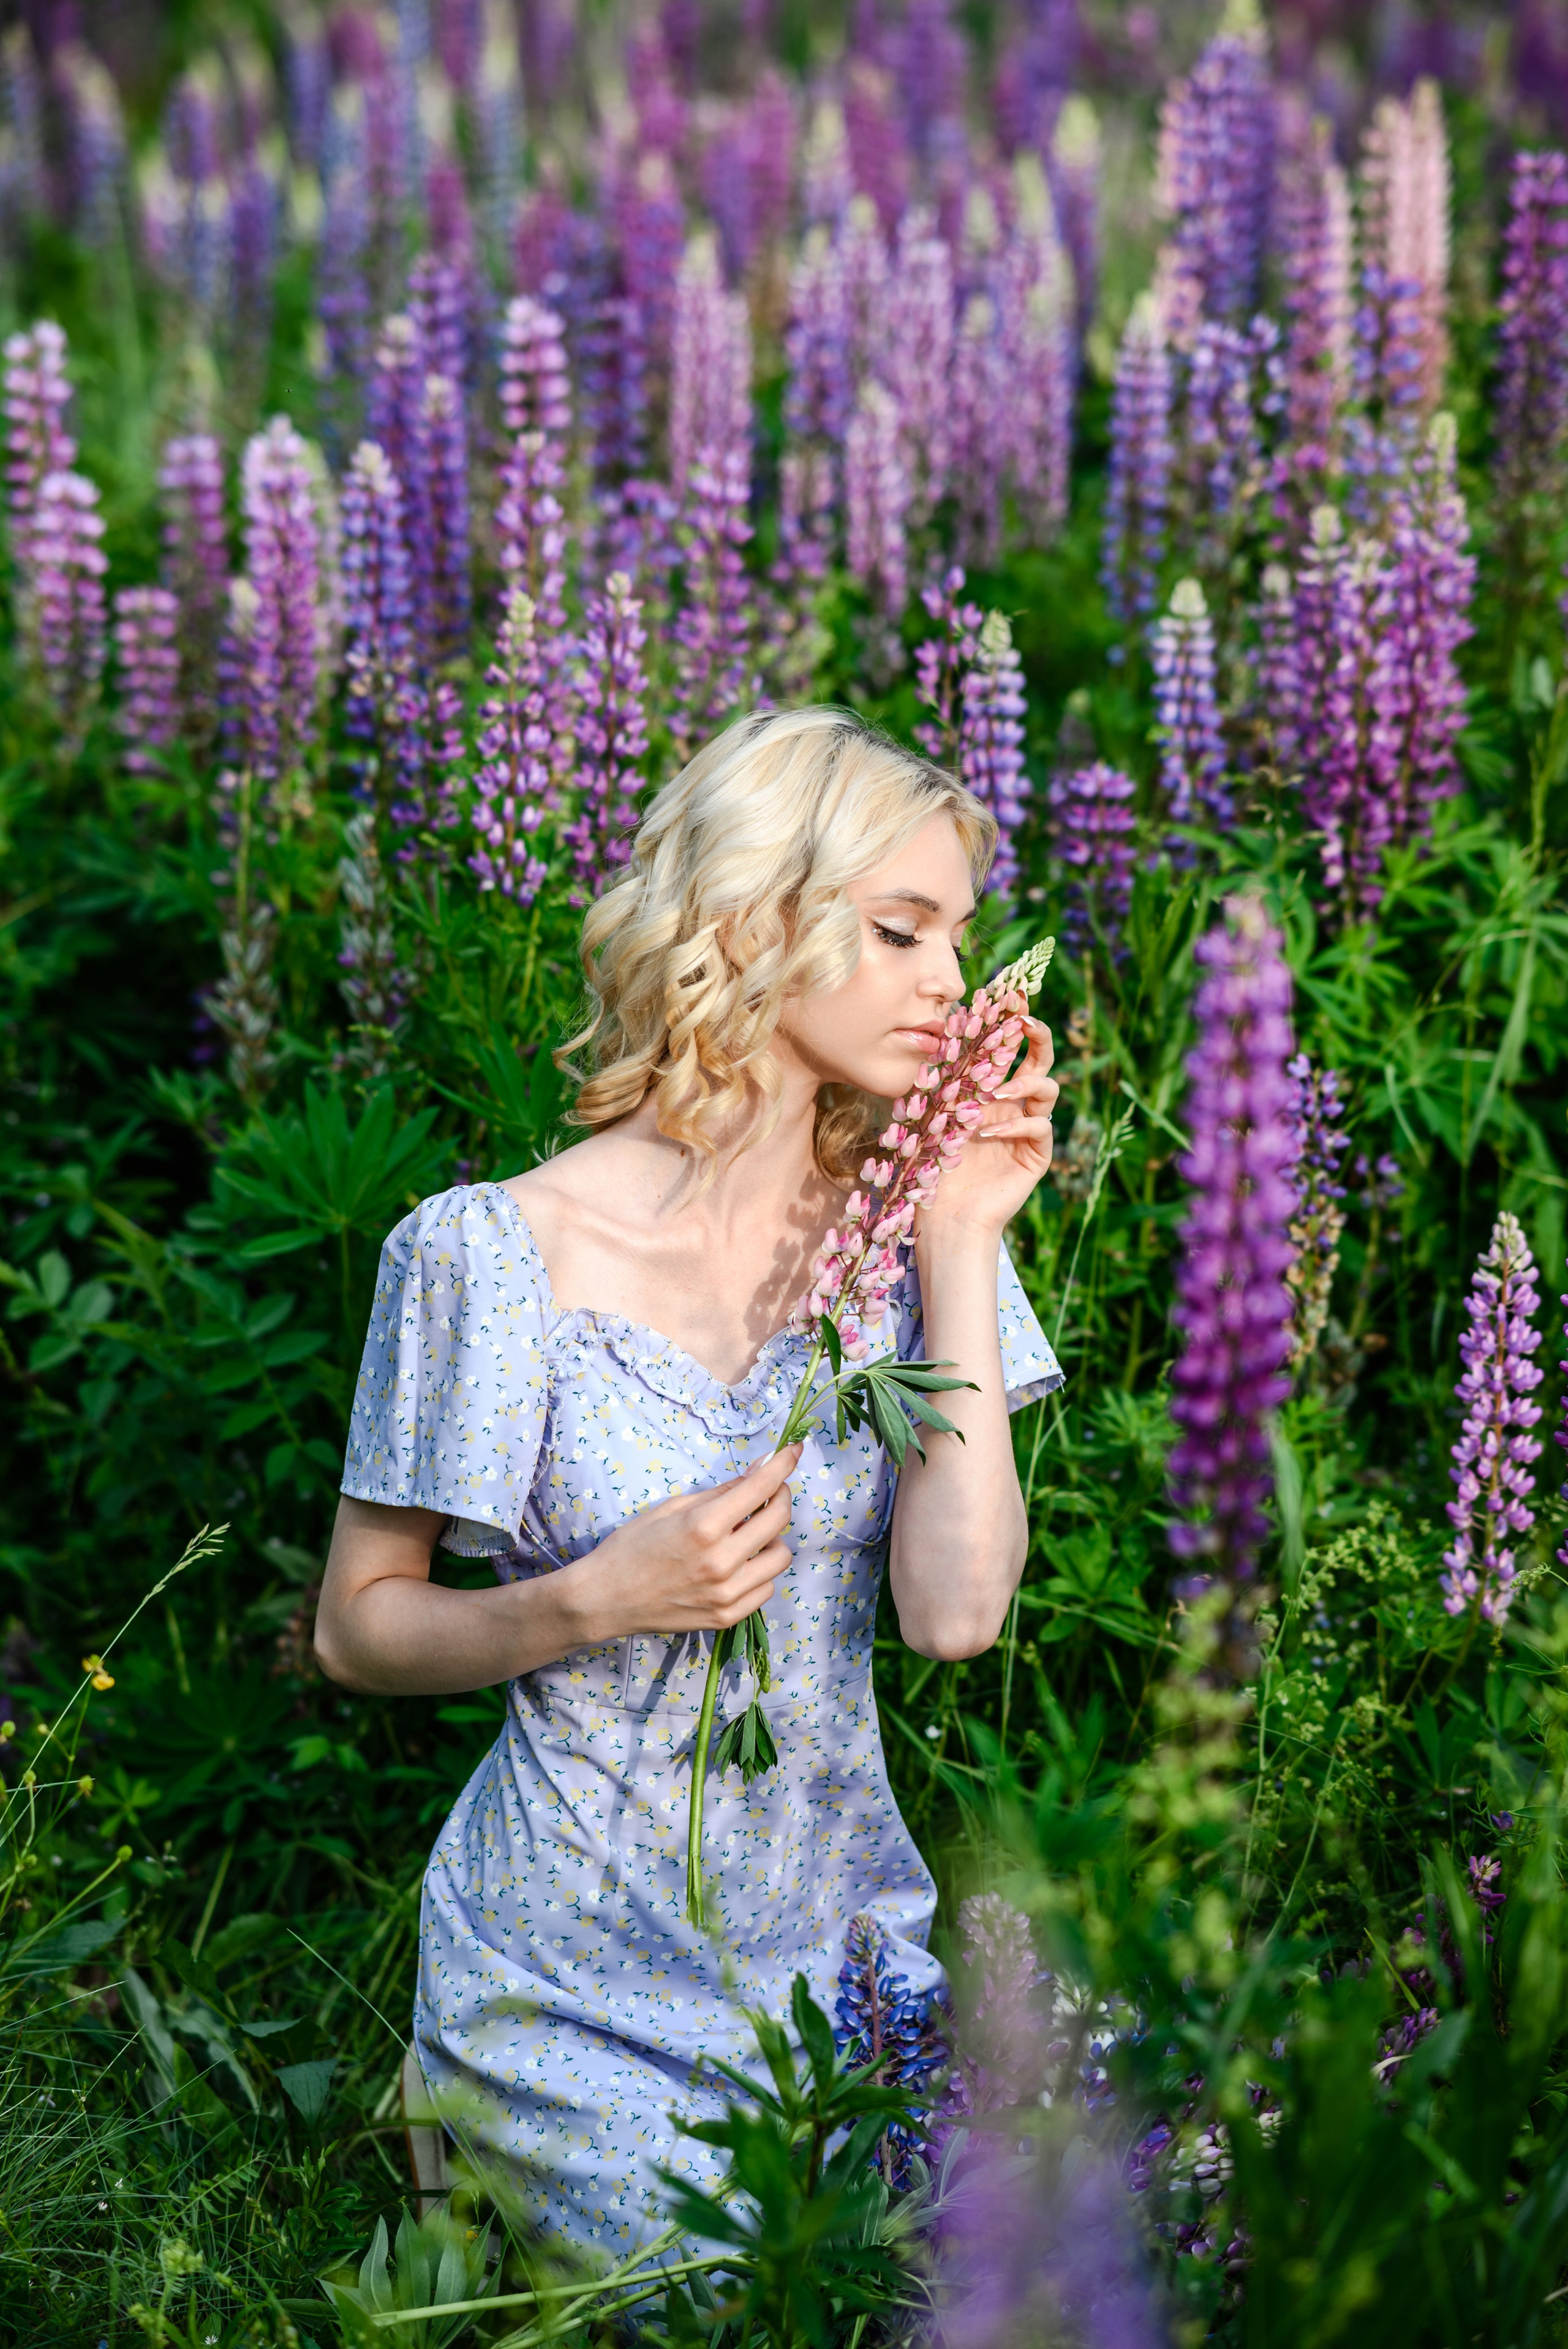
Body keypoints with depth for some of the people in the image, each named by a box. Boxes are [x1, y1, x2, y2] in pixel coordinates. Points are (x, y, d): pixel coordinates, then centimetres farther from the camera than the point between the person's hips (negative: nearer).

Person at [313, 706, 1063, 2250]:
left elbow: (958, 1612, -14)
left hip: (845, 1940, 4)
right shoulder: (495, 1256, -12)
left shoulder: (902, 1232, -1)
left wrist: (963, 1244, -13)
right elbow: (357, 1631, -3)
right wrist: (595, 1601, -20)